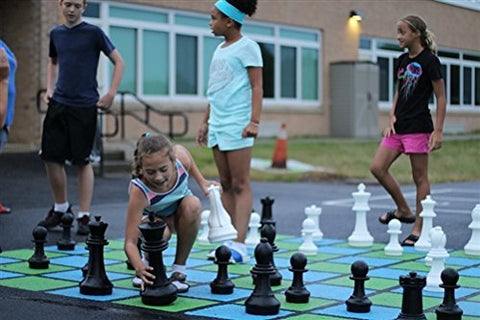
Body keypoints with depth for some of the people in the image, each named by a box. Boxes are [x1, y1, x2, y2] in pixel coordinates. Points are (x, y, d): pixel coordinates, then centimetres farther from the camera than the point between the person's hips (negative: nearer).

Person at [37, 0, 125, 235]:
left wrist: (111, 94, -9)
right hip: (58, 104, 5)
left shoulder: (93, 33, -5)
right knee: (50, 158, 3)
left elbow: (119, 62, -2)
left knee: (82, 161, 0)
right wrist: (50, 89, 11)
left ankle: (84, 216, 8)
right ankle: (60, 208, 23)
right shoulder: (56, 34, 10)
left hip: (84, 107, -4)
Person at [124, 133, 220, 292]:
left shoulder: (180, 155, -33)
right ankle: (147, 261, -1)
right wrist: (139, 267, -60)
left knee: (193, 204, -33)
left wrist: (202, 182, -6)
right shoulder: (139, 191, -40)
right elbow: (130, 242, -42)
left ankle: (179, 268, -16)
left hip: (180, 214, 3)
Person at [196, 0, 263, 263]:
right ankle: (229, 240, 9)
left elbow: (257, 87, -11)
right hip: (217, 123, 8)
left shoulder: (247, 47, -4)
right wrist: (206, 121, 21)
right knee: (225, 184, 7)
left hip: (237, 123, -8)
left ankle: (239, 245, -9)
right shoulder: (220, 49, 18)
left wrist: (254, 121, -20)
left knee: (240, 185, -8)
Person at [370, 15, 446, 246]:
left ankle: (418, 229, 8)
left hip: (418, 127, -8)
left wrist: (438, 131, -14)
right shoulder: (402, 60, 11)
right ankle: (403, 210, 17)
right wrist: (392, 118, 6)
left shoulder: (429, 61, -9)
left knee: (420, 177, 0)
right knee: (377, 167, 1)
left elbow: (441, 98, -9)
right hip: (398, 126, 8)